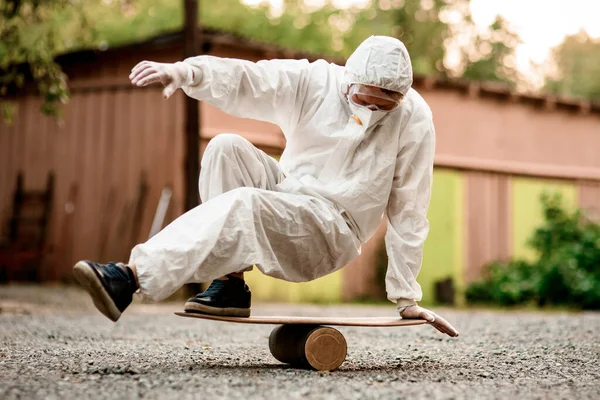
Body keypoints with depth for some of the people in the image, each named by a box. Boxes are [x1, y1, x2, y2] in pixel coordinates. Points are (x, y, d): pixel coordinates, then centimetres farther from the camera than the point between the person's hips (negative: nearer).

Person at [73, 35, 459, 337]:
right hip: (282, 199, 4)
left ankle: (131, 277, -40)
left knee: (245, 206, -32)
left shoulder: (414, 119, -10)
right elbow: (245, 79, -20)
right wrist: (187, 71, -41)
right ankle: (229, 285, -19)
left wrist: (407, 298, -2)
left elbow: (407, 213, -6)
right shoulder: (313, 81, -6)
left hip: (331, 234, -4)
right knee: (227, 147, -22)